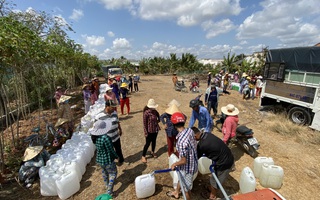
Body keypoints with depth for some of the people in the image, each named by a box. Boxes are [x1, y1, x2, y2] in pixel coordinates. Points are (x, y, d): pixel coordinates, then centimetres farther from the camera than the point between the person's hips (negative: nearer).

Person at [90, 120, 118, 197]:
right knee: (113, 173, 13)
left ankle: (107, 185, 52)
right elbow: (111, 150, -23)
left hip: (99, 159, 8)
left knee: (104, 172, 29)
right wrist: (116, 156, -6)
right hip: (107, 160, -8)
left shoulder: (95, 136, -8)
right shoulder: (105, 138, -33)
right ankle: (109, 192, 17)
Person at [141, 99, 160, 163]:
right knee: (148, 143, 4)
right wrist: (145, 132, -15)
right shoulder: (146, 113, -21)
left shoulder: (155, 111, -3)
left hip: (155, 129, 6)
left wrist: (157, 121, -3)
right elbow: (144, 123, -17)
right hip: (149, 131, -6)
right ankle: (143, 156, 22)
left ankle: (152, 152, 45)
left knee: (154, 141, 22)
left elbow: (158, 119, 15)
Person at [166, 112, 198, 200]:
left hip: (187, 167, -9)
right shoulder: (190, 130, -14)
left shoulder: (181, 141, -38)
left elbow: (184, 161, -27)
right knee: (181, 178, 34)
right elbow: (194, 144, 4)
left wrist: (174, 164, -9)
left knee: (186, 188, 20)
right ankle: (176, 193, 60)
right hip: (193, 162, 9)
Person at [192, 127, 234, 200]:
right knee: (215, 178, 29)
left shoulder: (201, 145, -27)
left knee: (215, 180, 19)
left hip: (224, 164, -7)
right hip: (229, 158, 7)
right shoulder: (207, 134, -5)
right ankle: (211, 188, 52)